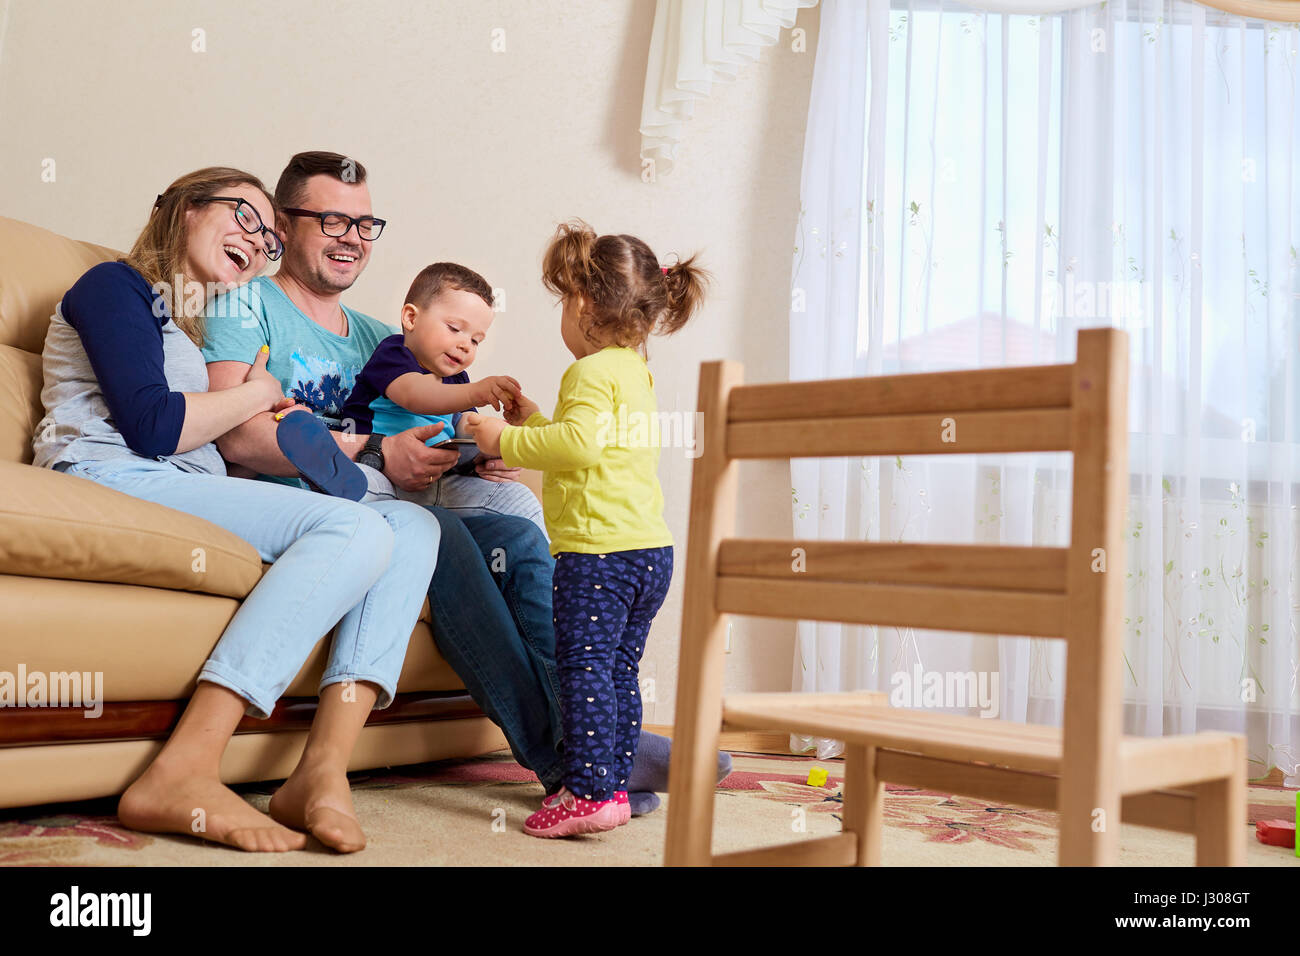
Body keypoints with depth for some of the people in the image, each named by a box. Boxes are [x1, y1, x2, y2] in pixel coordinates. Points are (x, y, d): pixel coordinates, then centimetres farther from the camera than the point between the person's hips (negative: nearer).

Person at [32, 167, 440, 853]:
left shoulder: (206, 327, 34)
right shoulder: (117, 287, 9)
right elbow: (150, 426, -7)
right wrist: (258, 393, 7)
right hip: (111, 486, -8)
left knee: (413, 525, -11)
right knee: (355, 527, -27)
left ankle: (321, 772, -28)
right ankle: (180, 776, -34)